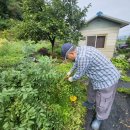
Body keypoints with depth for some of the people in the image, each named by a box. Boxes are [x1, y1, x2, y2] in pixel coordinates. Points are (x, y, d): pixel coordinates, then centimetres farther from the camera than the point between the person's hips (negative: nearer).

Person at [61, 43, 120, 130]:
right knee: (92, 91, 28)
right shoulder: (81, 50, 1)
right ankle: (90, 104, 54)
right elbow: (77, 63, 18)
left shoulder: (82, 57, -32)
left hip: (107, 79, -9)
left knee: (102, 103, 13)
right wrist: (70, 71, 28)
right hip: (98, 76, 10)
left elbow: (79, 74, -17)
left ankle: (99, 118, 40)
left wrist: (72, 79, 4)